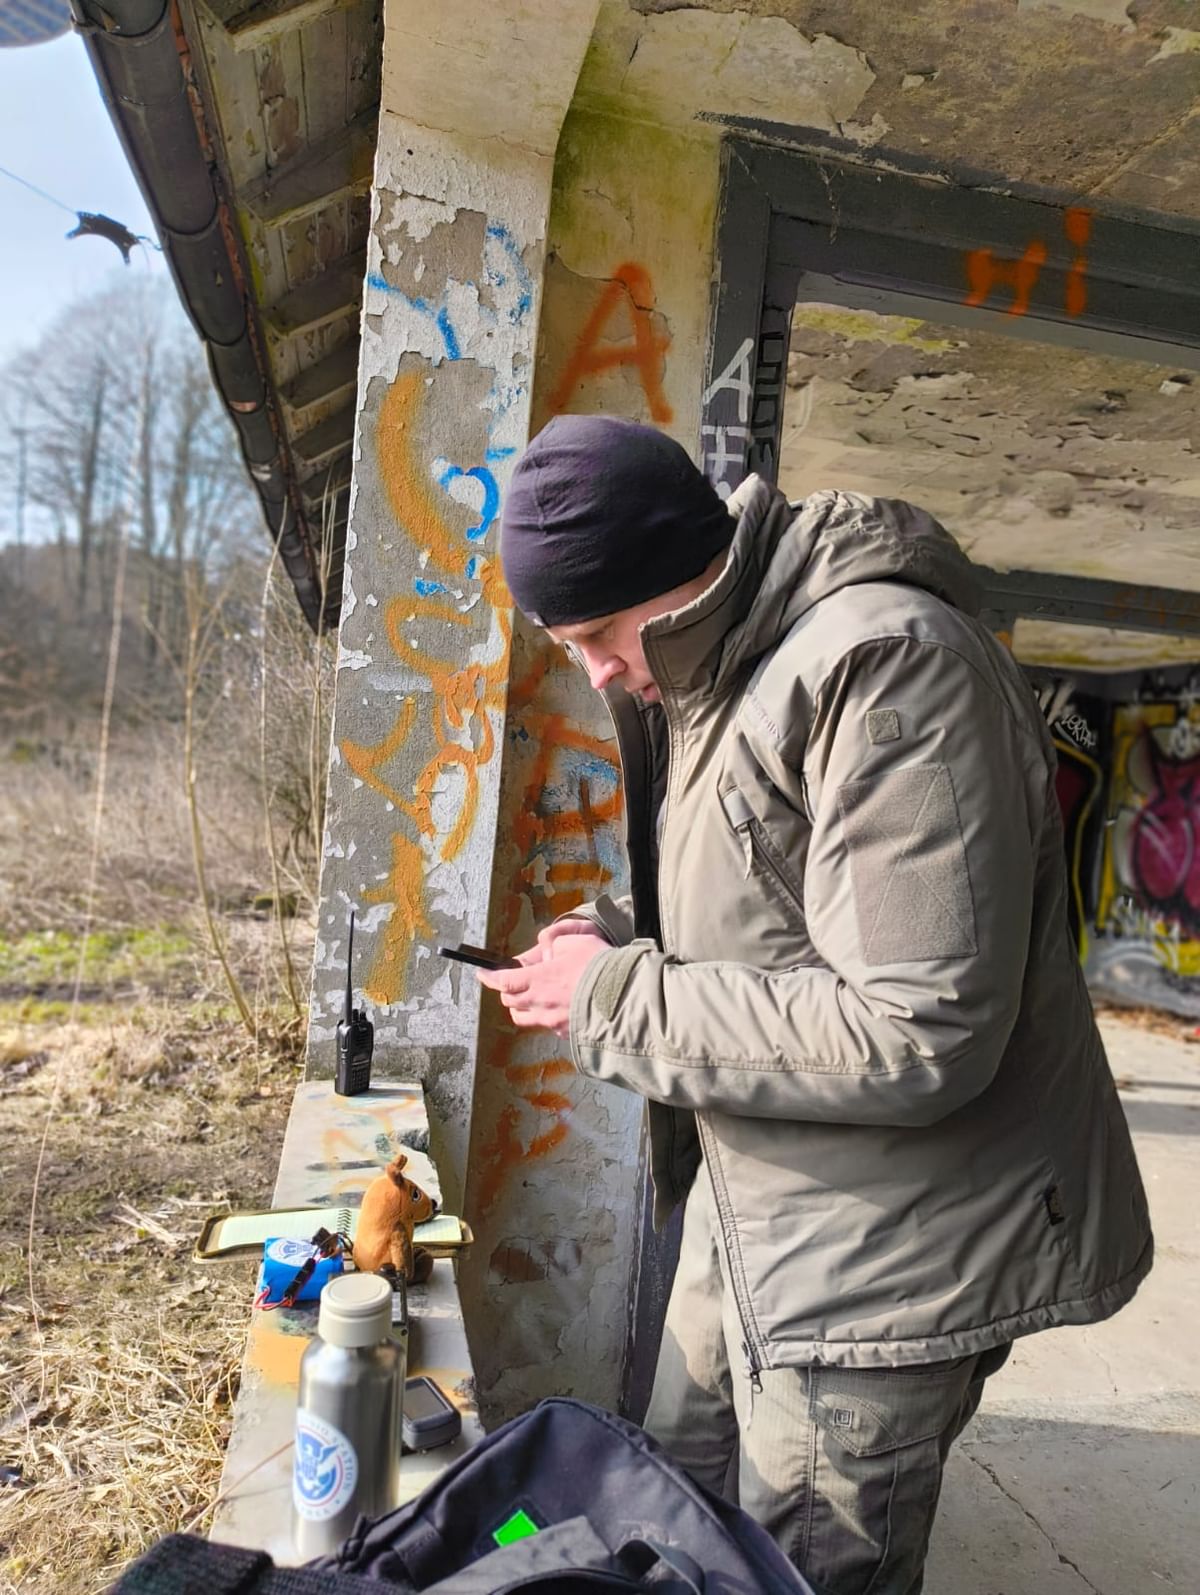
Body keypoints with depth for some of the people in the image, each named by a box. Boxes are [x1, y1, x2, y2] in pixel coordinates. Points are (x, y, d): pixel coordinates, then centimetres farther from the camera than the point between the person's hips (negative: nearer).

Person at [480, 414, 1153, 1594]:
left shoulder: (885, 665, -25)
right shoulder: (710, 674, 5)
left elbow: (916, 1039, -29)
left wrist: (617, 1002, -21)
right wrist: (618, 935, -3)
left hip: (887, 1247, -9)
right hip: (754, 1196, 9)